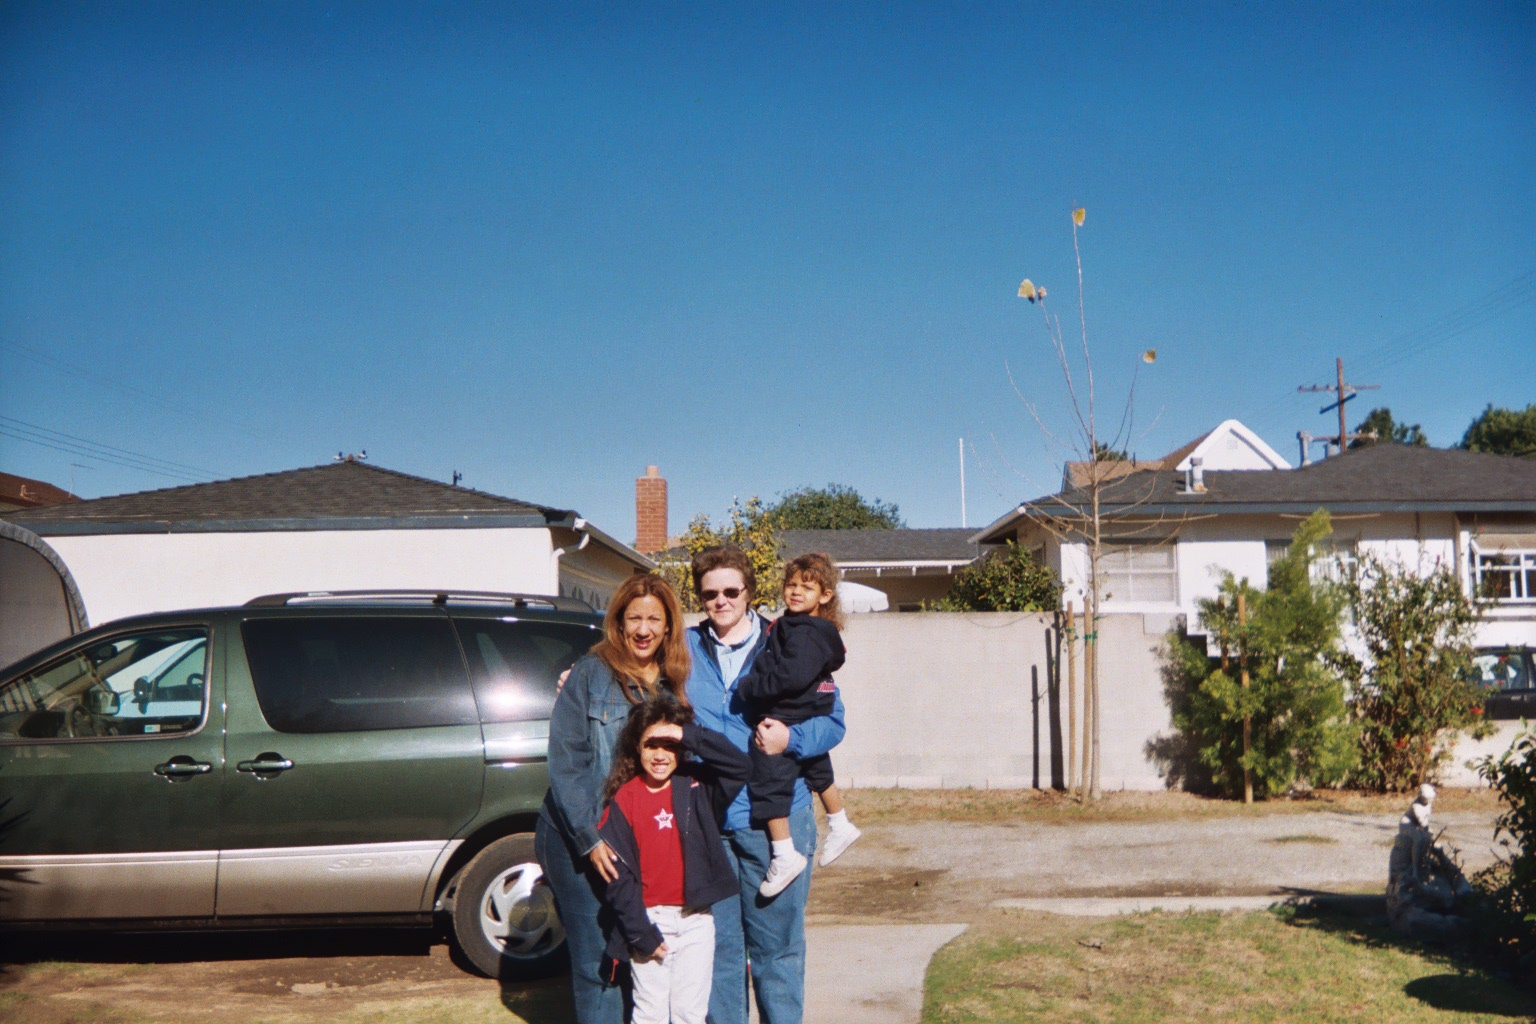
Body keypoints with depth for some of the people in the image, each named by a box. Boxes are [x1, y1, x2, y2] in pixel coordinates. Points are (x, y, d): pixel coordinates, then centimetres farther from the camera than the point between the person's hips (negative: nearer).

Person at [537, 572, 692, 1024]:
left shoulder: (672, 684, 8)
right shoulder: (590, 674, -7)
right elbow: (564, 762, -11)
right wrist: (590, 839, -17)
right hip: (580, 841, -4)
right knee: (598, 960, -2)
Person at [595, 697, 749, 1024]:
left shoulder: (697, 786, 1)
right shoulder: (624, 799, -6)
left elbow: (739, 764, -15)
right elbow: (617, 874, -7)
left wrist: (688, 736, -23)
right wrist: (641, 933, -10)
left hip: (696, 919, 2)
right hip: (649, 919, -2)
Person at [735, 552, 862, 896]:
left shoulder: (806, 634, -22)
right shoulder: (800, 628, 10)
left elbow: (791, 677, -31)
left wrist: (749, 687, -22)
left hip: (785, 723, -11)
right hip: (809, 722, 11)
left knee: (768, 784, -5)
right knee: (817, 771, 27)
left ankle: (785, 855, -1)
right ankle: (840, 825, 45)